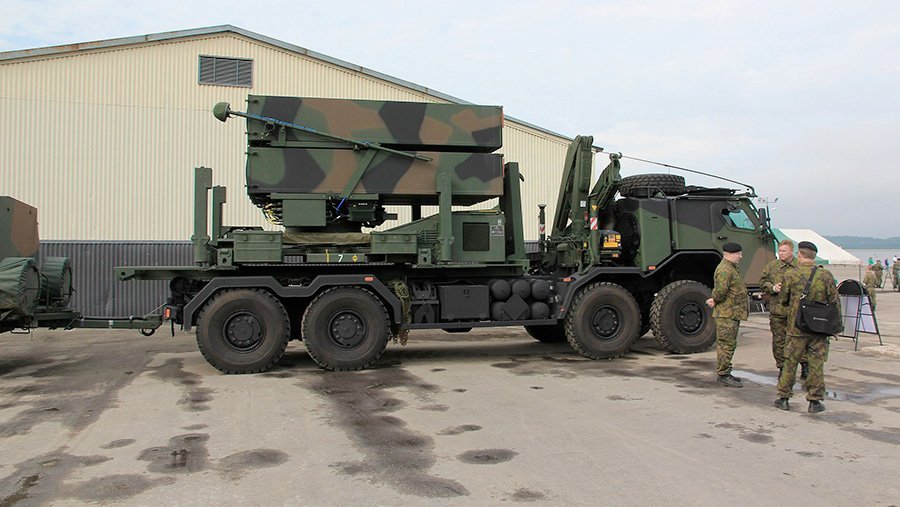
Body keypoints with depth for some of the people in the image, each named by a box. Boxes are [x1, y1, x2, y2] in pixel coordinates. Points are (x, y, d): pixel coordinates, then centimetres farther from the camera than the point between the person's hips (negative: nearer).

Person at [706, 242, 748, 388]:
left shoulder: (732, 268, 18)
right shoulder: (725, 270, -18)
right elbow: (720, 290, -29)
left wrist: (714, 300, 2)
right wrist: (715, 301, -11)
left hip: (733, 314, 11)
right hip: (726, 314, -11)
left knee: (728, 344, 16)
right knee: (726, 344, -7)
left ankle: (724, 373, 24)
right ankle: (723, 375, -2)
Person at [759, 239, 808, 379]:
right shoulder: (772, 266, 6)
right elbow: (762, 282, 11)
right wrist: (772, 287, -8)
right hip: (777, 309, 2)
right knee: (779, 340, 7)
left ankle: (805, 365, 15)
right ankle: (782, 368, 18)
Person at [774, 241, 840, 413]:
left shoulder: (790, 275, -5)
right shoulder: (825, 275, -3)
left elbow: (784, 298, 6)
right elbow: (835, 303, 1)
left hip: (796, 327, -1)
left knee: (790, 362, 8)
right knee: (816, 364, 7)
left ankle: (783, 398, 13)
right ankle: (815, 401, 12)